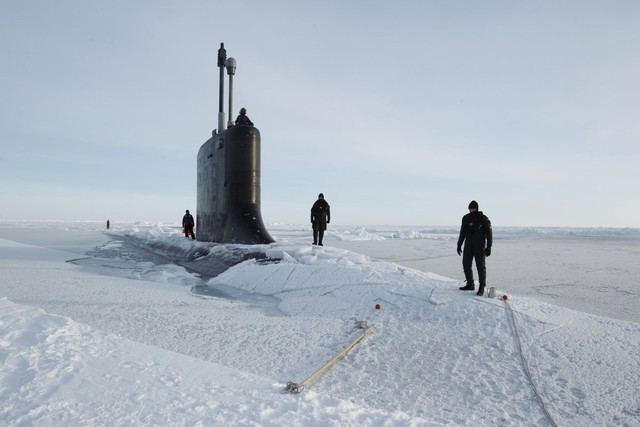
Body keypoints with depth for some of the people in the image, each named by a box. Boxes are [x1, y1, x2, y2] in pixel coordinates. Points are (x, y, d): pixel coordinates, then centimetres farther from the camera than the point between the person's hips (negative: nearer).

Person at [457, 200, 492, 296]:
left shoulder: (483, 218, -6)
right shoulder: (466, 218, 7)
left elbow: (489, 233, -5)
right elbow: (462, 233, 14)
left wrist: (489, 247, -10)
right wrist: (459, 245, 12)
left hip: (480, 246, -5)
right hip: (468, 245, 5)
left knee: (480, 266, -4)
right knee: (466, 265, 6)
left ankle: (482, 288, 2)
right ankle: (470, 284, 18)